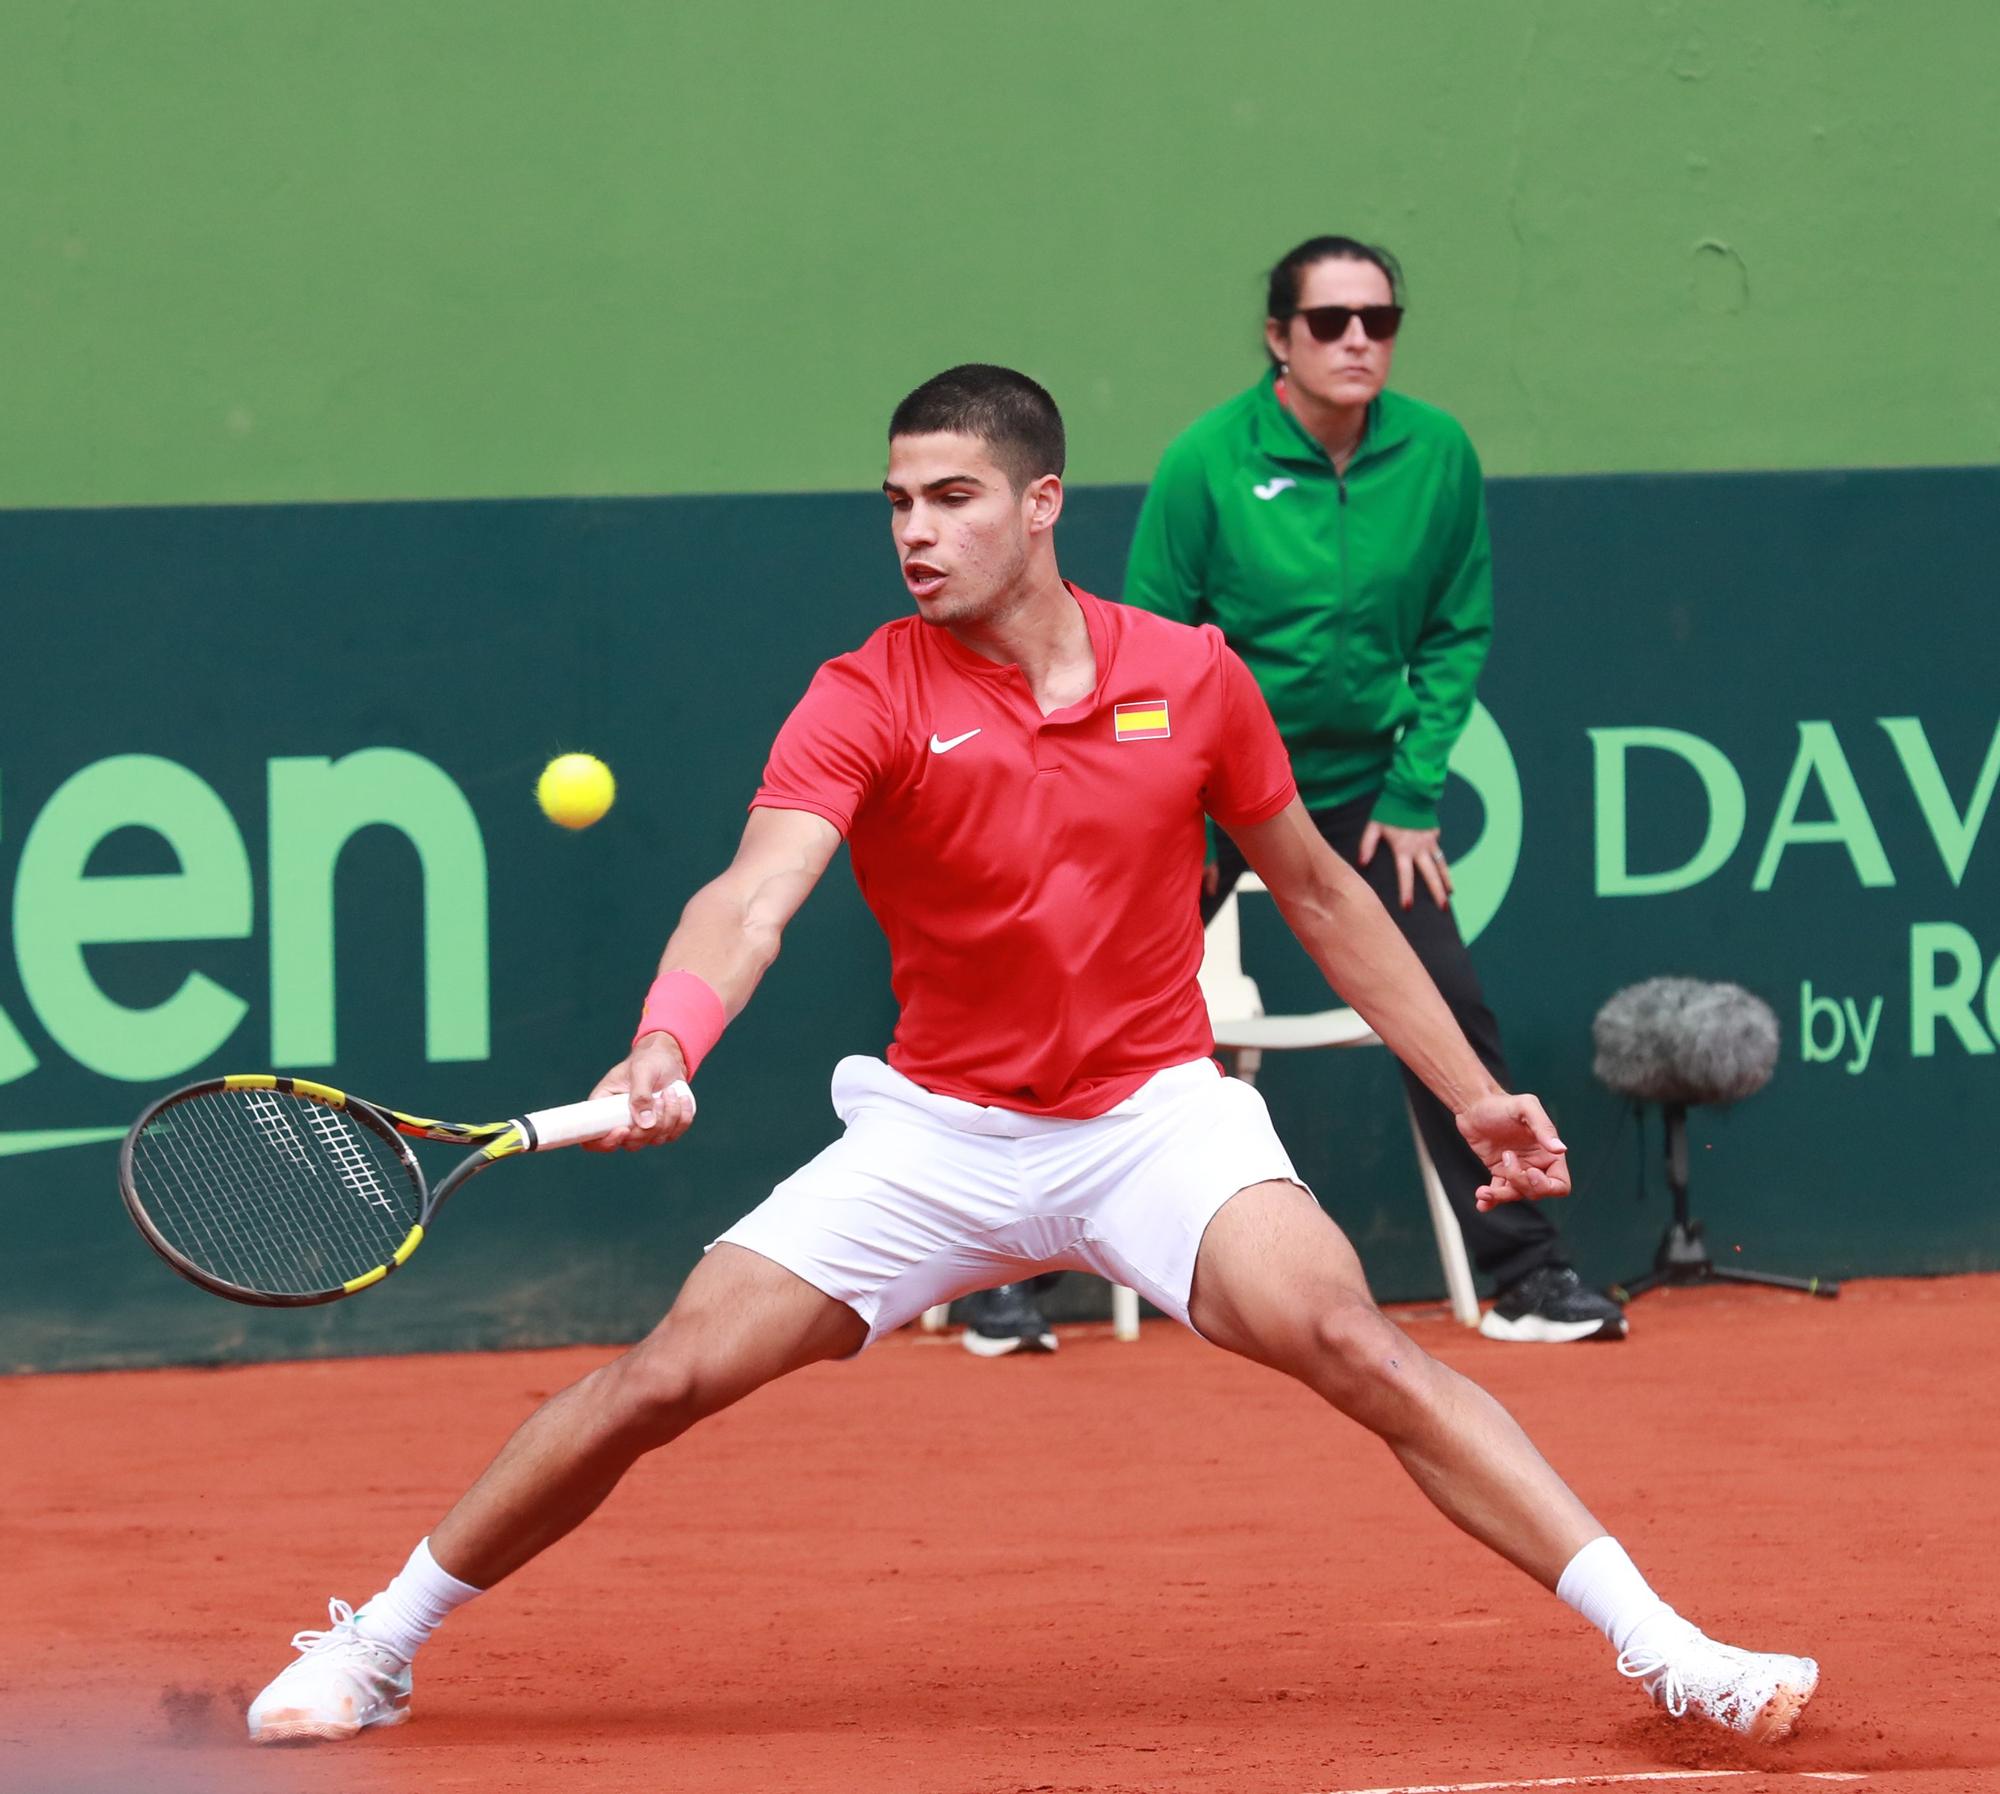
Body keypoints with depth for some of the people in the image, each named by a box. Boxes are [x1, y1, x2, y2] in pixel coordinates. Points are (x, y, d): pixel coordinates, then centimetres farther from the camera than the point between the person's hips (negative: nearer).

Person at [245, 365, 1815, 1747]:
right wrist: (665, 1049, -46)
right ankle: (373, 1651, 13)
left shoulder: (1190, 680, -3)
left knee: (1352, 1343, -25)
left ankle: (1666, 1649, -24)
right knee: (661, 1381, -6)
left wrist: (1475, 1092, 10)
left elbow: (1317, 892, 11)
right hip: (938, 1125, 0)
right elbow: (751, 900, -26)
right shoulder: (867, 702, -10)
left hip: (1156, 1110, 0)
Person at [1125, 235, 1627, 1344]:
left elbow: (1455, 636, 2)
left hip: (1357, 786, 2)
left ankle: (1525, 1280, 3)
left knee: (1445, 1007, -4)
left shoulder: (1436, 457, -7)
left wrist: (1412, 795, -3)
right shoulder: (1206, 462, -15)